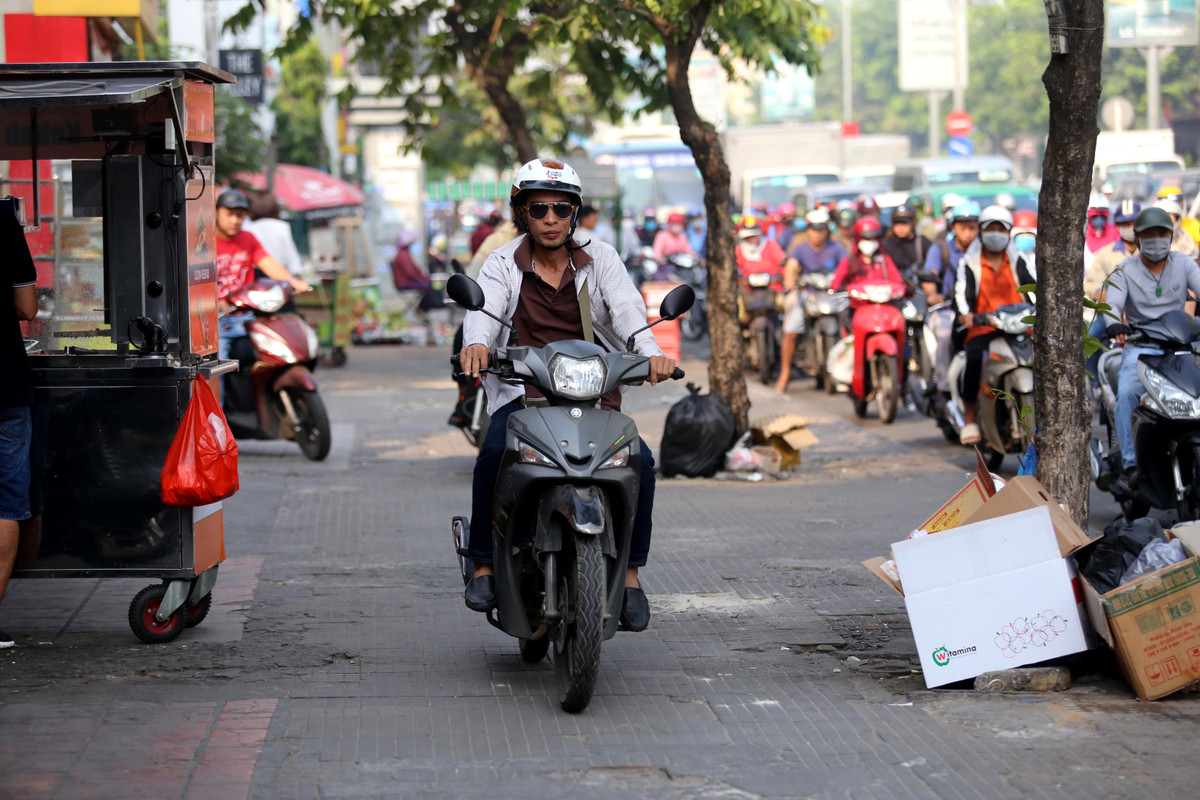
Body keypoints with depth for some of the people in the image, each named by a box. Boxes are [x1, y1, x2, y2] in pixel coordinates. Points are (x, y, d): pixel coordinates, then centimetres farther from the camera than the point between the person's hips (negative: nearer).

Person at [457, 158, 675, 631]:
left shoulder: (600, 259, 7)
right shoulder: (504, 264, 5)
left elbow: (626, 308, -10)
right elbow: (485, 307, -15)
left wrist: (651, 352, -32)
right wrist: (476, 343, -40)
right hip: (523, 393, -1)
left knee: (640, 462, -22)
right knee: (494, 454, -31)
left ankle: (629, 573, -6)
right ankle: (484, 564, -15)